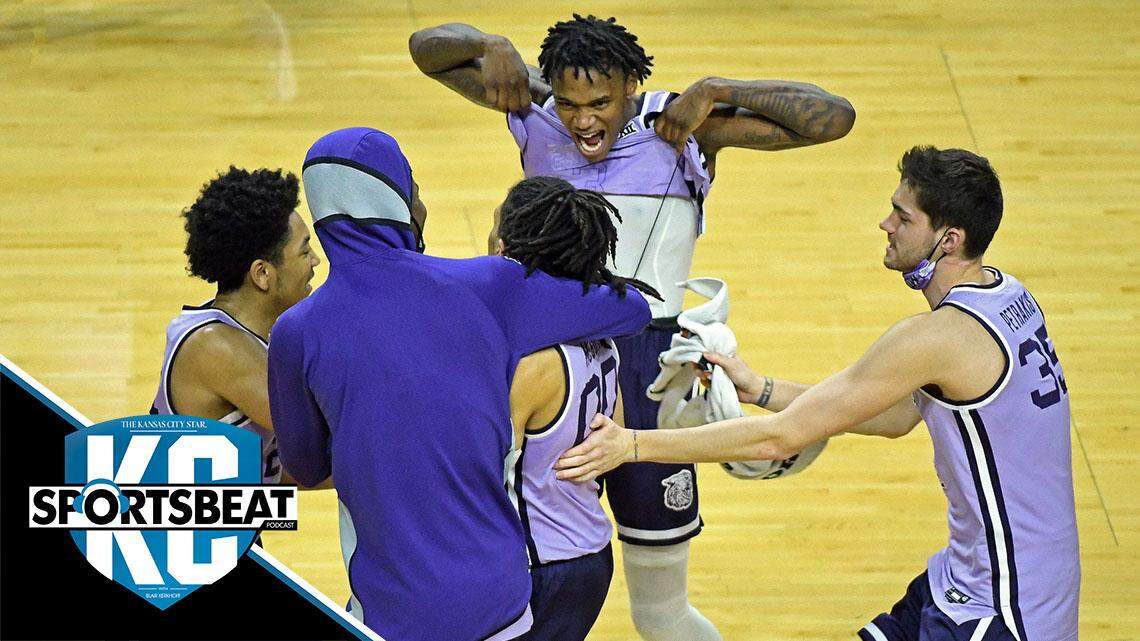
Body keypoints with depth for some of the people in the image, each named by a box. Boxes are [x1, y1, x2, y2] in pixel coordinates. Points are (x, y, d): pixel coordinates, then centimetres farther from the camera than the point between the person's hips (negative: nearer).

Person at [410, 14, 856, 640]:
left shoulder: (678, 126, -9)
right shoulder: (536, 112, -1)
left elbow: (834, 118, -13)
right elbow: (427, 47, 6)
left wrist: (718, 91, -20)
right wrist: (492, 46, -14)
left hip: (647, 364, -3)